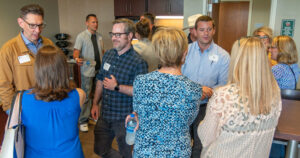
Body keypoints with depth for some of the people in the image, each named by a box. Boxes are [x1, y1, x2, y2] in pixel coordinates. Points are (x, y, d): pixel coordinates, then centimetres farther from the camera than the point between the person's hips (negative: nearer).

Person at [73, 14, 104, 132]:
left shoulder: (99, 36, 11)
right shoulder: (81, 36, -6)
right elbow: (76, 51, -14)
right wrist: (77, 58, -35)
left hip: (99, 69, 6)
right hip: (87, 71, -5)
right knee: (86, 96, 2)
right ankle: (83, 121, 15)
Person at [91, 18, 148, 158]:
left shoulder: (138, 62, -18)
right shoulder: (108, 55, 4)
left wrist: (117, 87, -22)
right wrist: (95, 103, 11)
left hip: (124, 119, -6)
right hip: (104, 115, 7)